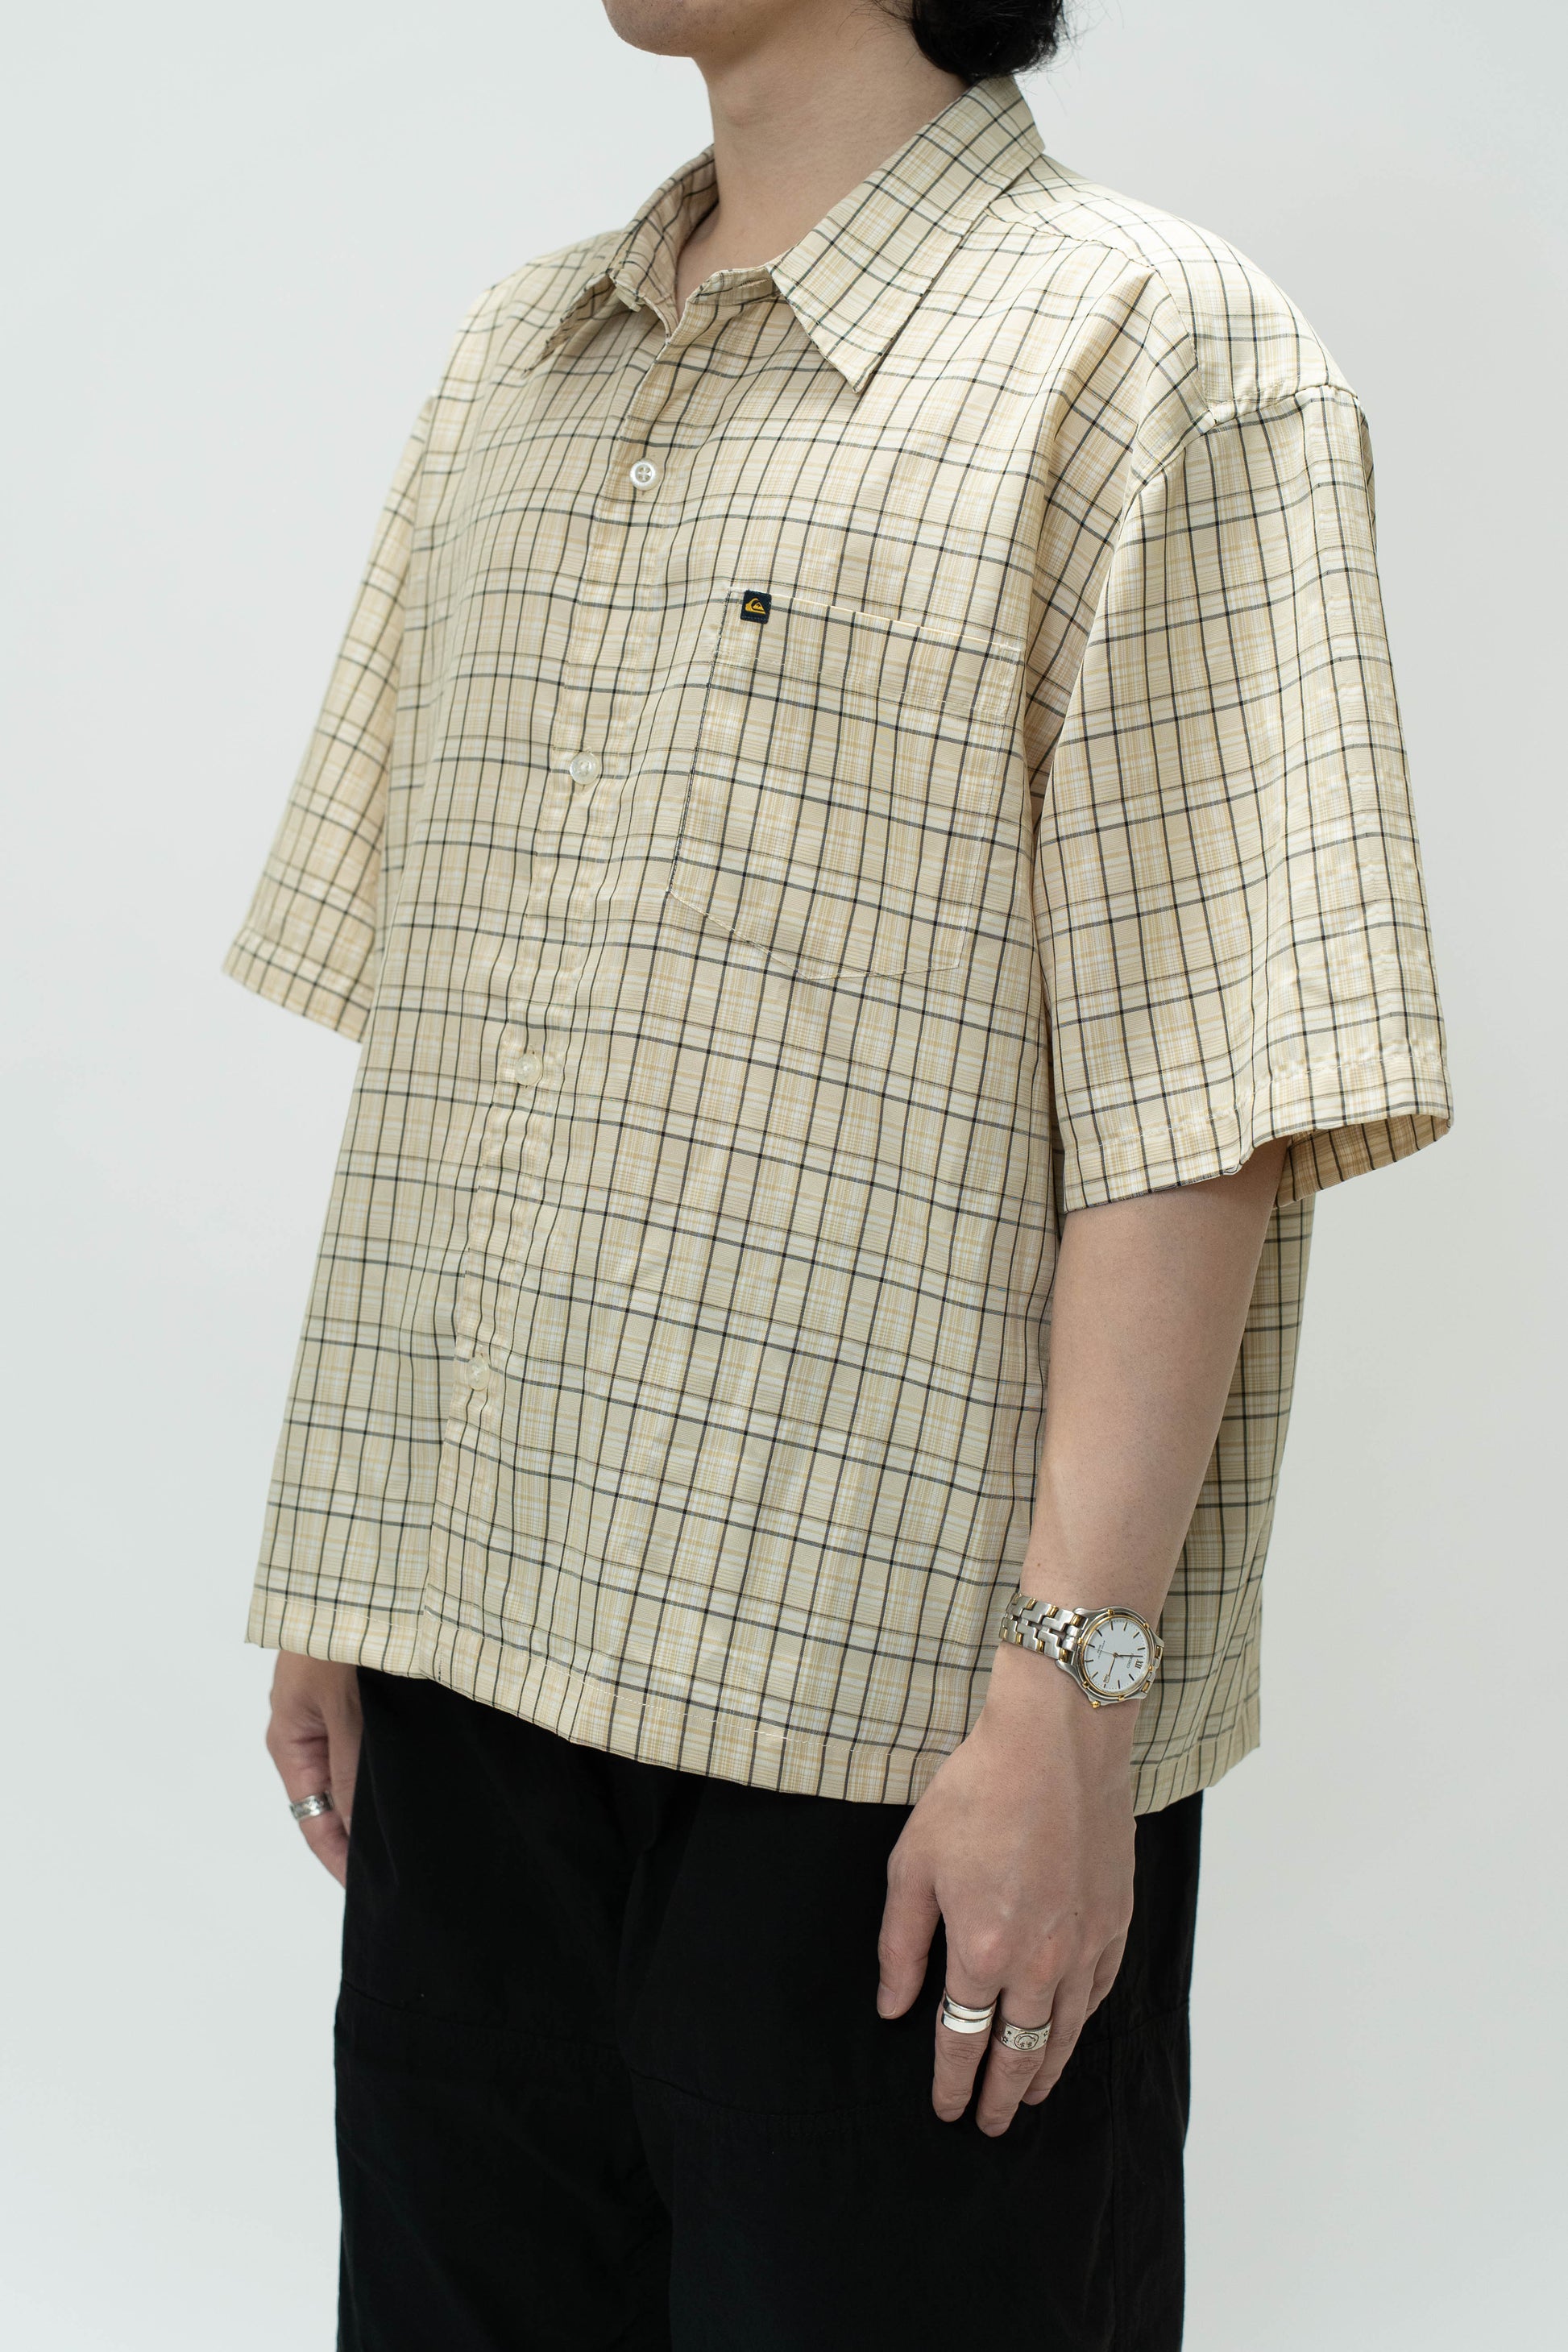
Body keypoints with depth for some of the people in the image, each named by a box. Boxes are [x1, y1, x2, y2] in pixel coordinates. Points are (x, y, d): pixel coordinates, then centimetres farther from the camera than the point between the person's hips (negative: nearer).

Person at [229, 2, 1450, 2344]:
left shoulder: (1155, 353, -5)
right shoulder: (514, 361, 15)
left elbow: (1202, 1102, -12)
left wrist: (1073, 1690, -17)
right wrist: (350, 1571, 12)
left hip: (894, 1713, -6)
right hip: (480, 1646, 6)